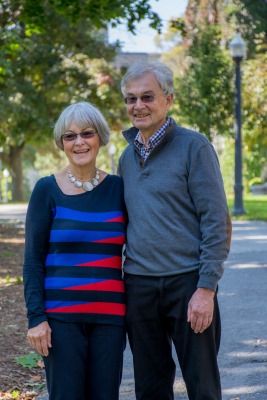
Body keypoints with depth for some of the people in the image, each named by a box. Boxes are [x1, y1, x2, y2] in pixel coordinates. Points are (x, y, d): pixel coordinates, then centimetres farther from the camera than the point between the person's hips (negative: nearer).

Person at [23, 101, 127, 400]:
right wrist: (36, 317, -9)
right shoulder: (47, 190, -1)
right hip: (61, 315, -2)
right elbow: (33, 259, -2)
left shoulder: (117, 188, 6)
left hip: (109, 315, 3)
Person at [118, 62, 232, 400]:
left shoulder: (194, 147, -6)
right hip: (138, 285, 5)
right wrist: (119, 279, 10)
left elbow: (216, 220, -10)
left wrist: (206, 288, -16)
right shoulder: (128, 157, 13)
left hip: (187, 283, -5)